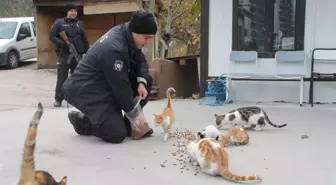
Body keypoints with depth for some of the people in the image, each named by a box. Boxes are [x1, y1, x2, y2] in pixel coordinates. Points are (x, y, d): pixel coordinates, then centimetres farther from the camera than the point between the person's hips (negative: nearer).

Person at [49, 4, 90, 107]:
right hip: (64, 54, -3)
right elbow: (52, 36, -3)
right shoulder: (59, 22, 3)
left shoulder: (79, 24, 14)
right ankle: (58, 99, 3)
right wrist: (62, 44, -18)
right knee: (62, 77, -3)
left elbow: (84, 40, 17)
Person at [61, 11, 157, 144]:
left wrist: (141, 82, -10)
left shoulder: (126, 34, -2)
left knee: (147, 80, 1)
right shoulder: (114, 49, -30)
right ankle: (82, 121, 5)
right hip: (87, 90, -10)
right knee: (117, 134, -20)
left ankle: (129, 125, 7)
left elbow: (140, 61, 10)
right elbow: (121, 87, -24)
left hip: (106, 84, 10)